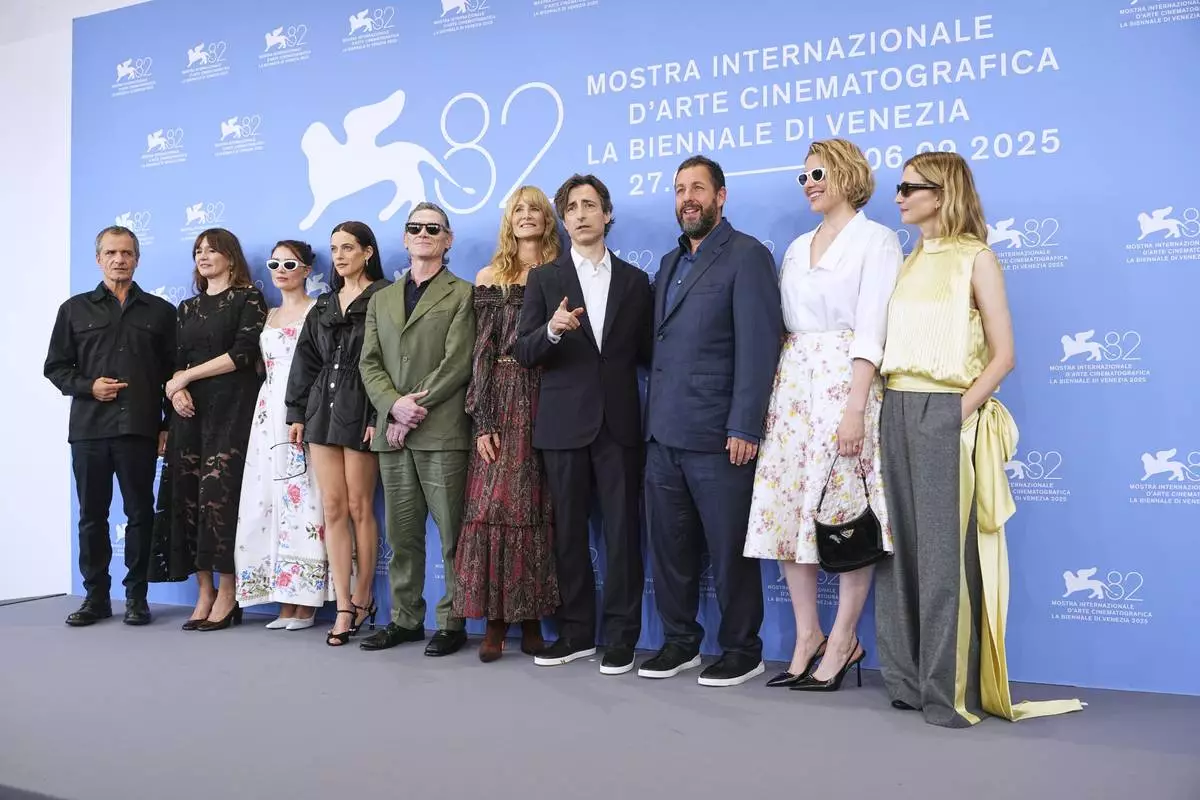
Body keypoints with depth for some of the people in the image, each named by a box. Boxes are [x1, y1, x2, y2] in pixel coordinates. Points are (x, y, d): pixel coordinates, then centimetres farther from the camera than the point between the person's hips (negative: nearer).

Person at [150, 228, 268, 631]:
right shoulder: (188, 308, 21)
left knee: (220, 490, -11)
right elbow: (176, 360, 16)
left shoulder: (248, 299, 3)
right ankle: (204, 591, 6)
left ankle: (227, 594, -4)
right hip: (191, 410, 6)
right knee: (188, 493, 0)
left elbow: (243, 353, -8)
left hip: (232, 408, -6)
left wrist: (186, 376, -5)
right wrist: (176, 389, -6)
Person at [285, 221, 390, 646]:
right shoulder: (324, 305, 17)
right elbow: (306, 360, 16)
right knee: (332, 509, 2)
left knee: (359, 508, 0)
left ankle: (362, 599, 15)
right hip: (322, 409, 6)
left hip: (360, 412, -6)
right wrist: (296, 412, 9)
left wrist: (379, 416, -17)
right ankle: (344, 608, 5)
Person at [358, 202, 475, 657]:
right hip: (392, 432, 5)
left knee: (451, 532, -1)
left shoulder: (461, 295, 4)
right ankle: (405, 619, 19)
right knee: (401, 534, 9)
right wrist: (395, 405, -8)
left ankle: (452, 622, 7)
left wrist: (416, 409, -12)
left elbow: (457, 364, -7)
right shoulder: (381, 300, 20)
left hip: (443, 431, -5)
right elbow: (369, 364, 11)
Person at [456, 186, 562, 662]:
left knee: (539, 507, 2)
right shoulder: (490, 278, 8)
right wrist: (482, 421, -7)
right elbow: (481, 352, 1)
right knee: (493, 504, -6)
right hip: (503, 401, 0)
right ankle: (495, 618, 1)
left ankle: (532, 617, 9)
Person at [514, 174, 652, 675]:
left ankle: (620, 637, 9)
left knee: (622, 531, 0)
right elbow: (523, 353, 0)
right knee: (568, 532, 7)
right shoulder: (544, 279, 7)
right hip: (565, 423, 0)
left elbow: (645, 353, 11)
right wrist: (551, 330, -20)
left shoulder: (635, 280, 10)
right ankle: (576, 633, 18)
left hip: (619, 423, 0)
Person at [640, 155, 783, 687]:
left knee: (729, 549, 2)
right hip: (663, 432, 7)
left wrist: (744, 427, -18)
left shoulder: (747, 256, -4)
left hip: (717, 436, -7)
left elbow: (758, 345, -13)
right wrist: (653, 414, 8)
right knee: (670, 547, 12)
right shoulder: (669, 263, 20)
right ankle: (680, 642, 25)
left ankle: (742, 650, 16)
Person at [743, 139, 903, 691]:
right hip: (792, 383, 6)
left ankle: (843, 641, 10)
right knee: (784, 509, 3)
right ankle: (807, 635, 15)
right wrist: (774, 392, 6)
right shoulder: (797, 247, 19)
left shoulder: (877, 240, -1)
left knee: (846, 511, -3)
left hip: (847, 381, -6)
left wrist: (855, 407, -19)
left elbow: (871, 330, -11)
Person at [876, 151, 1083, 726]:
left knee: (945, 553, -5)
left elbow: (1002, 355, -6)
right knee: (899, 546, 6)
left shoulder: (975, 258, -2)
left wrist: (962, 411, -16)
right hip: (896, 410, 6)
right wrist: (889, 408, 2)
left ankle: (950, 693, 3)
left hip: (945, 414, -6)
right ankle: (907, 680, 16)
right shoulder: (907, 262, 16)